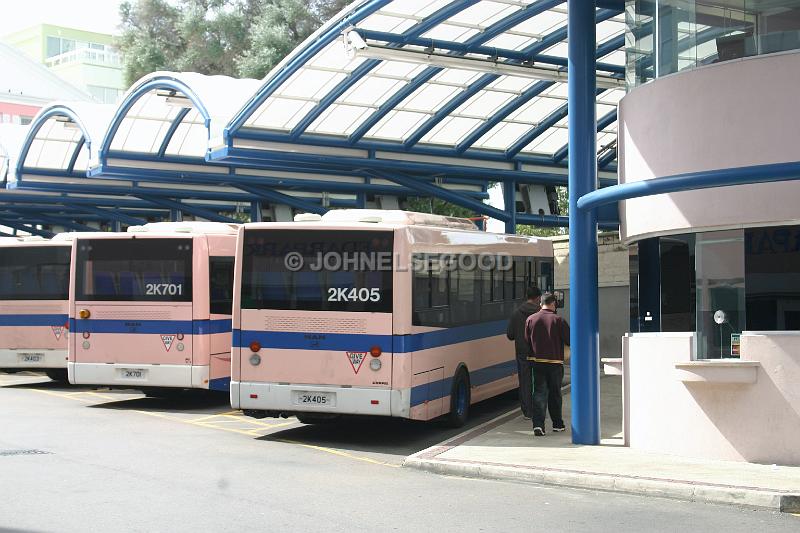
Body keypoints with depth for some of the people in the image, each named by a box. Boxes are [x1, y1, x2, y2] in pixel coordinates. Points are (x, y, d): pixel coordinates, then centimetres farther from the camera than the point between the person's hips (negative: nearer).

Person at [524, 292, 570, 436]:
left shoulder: (530, 319, 0)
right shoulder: (558, 320, -9)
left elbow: (527, 341, 5)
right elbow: (569, 340, -6)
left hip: (536, 362, 2)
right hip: (555, 362, -2)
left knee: (539, 393, 1)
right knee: (555, 394, 12)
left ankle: (538, 424, -14)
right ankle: (557, 424, 22)